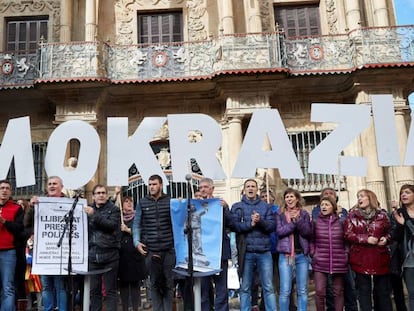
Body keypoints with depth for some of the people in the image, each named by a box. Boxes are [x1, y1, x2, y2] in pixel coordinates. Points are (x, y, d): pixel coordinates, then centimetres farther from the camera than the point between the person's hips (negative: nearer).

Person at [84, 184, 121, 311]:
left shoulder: (114, 209, 1)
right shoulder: (88, 209, 11)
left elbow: (112, 225, -15)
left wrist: (94, 215, -19)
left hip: (110, 255, -3)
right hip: (92, 256, 3)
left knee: (110, 290, 3)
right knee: (94, 290, 11)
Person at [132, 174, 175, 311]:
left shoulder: (170, 201, 3)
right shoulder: (142, 203, 6)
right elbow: (136, 224, 7)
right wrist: (137, 242, -3)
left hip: (169, 249, -1)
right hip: (150, 250, 1)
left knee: (168, 283, 6)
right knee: (155, 283, 8)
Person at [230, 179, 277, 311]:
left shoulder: (265, 206, 10)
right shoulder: (237, 207, 6)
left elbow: (272, 226, 0)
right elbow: (234, 226, -7)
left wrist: (260, 221, -17)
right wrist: (250, 224, -17)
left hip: (264, 252, 1)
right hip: (246, 252, -1)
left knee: (268, 287, 6)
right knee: (245, 288, 8)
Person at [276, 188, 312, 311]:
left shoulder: (304, 214, 9)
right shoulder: (280, 215, 7)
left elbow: (308, 233, -2)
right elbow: (279, 231, -8)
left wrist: (298, 220, -15)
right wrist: (293, 222, -15)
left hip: (302, 255, 2)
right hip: (285, 255, -1)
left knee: (302, 290, 7)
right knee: (285, 291, -3)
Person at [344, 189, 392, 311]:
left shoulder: (382, 215, 6)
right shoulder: (352, 215, 3)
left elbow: (390, 232, 13)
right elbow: (348, 234, -4)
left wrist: (386, 238, -10)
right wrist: (366, 239, -16)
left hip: (380, 258, 1)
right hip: (361, 259, -1)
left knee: (383, 291, 8)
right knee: (364, 291, 5)